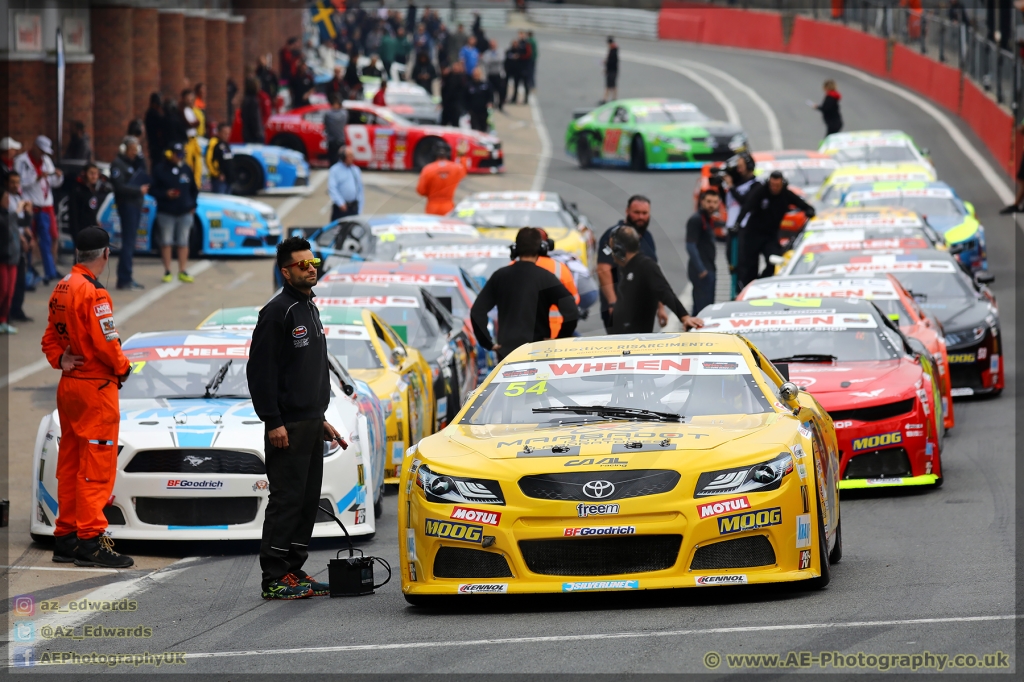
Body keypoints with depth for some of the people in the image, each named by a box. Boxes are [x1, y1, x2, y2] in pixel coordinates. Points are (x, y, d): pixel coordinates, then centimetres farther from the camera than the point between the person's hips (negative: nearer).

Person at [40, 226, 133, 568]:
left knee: (70, 465, 13)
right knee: (96, 466, -7)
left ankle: (66, 537, 17)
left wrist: (60, 360, 1)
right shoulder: (93, 293, -18)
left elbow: (50, 338, 16)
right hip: (96, 387, -9)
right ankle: (90, 540, -9)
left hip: (68, 385, 9)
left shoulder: (62, 289, 10)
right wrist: (123, 369, -4)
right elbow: (105, 343, -21)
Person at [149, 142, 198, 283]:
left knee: (183, 243, 4)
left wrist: (192, 205, 9)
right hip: (166, 213, -3)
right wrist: (165, 194, -18)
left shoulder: (186, 170, 10)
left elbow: (194, 190, 18)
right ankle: (167, 272, 8)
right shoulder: (160, 170, -2)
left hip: (185, 213, 3)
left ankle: (183, 272, 9)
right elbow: (152, 189, -3)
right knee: (166, 242, 0)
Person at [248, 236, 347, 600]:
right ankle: (275, 579, -8)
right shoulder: (277, 311, -12)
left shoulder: (310, 309, 18)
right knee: (286, 500, -9)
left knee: (308, 501, 10)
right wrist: (273, 421, -20)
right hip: (287, 426, -9)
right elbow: (260, 370, -16)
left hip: (311, 423, 9)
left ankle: (295, 572, 15)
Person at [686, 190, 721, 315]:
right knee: (704, 305, -12)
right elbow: (691, 246, -18)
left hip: (708, 269, 9)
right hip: (701, 271, -9)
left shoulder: (708, 219, 16)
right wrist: (701, 270, -21)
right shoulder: (696, 220, -13)